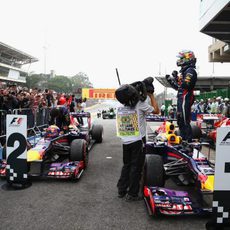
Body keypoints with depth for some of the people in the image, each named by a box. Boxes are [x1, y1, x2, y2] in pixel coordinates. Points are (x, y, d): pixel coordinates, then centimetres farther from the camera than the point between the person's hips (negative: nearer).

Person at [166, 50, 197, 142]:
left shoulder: (190, 71, -10)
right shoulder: (184, 71, 21)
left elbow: (185, 85, -25)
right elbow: (178, 87, 23)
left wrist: (176, 78, -22)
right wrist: (170, 80, 14)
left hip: (185, 99, -11)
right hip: (181, 98, 11)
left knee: (184, 120, -10)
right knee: (180, 120, 16)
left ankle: (188, 140, -4)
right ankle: (183, 138, 27)